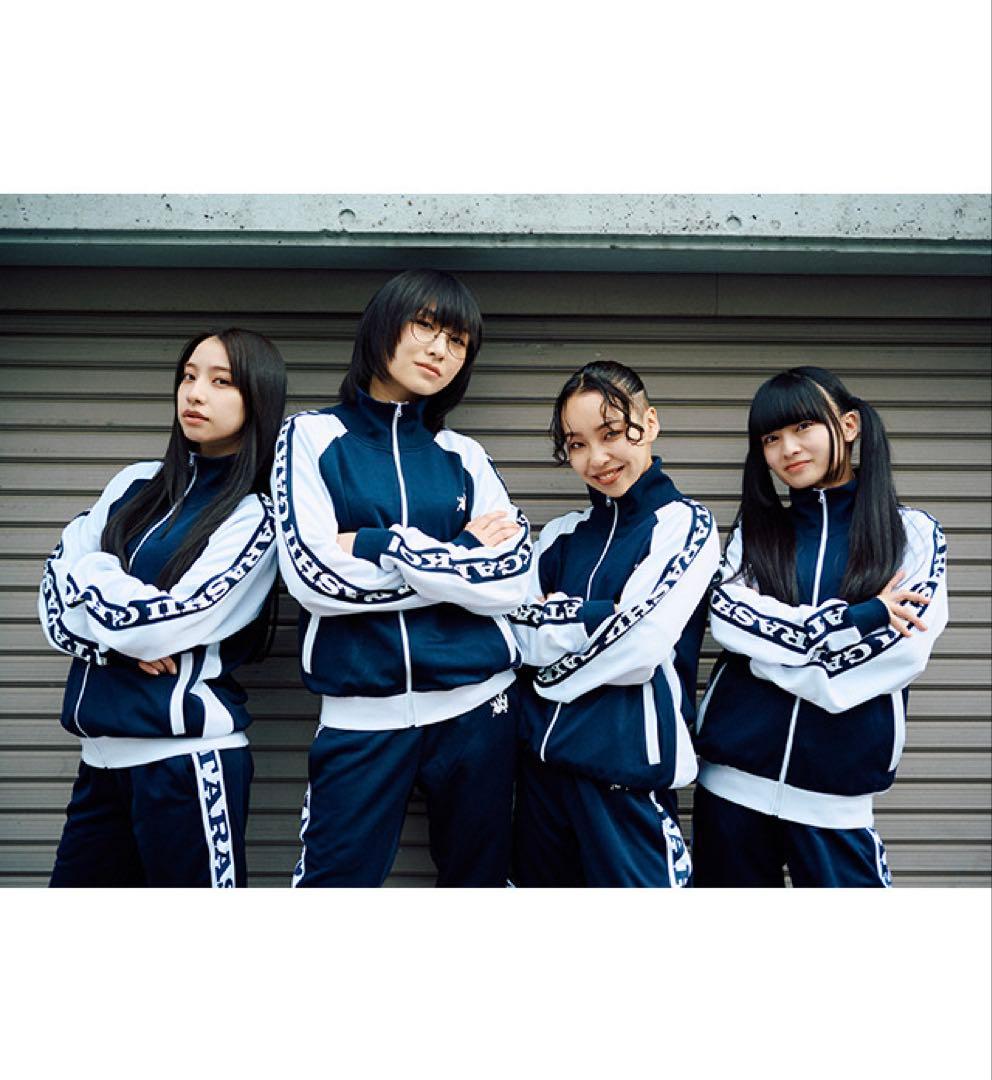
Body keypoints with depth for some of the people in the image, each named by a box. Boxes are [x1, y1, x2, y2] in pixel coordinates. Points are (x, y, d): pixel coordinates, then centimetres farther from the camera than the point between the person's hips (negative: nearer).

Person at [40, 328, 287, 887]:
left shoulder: (256, 514, -7)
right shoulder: (135, 485, 10)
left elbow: (168, 624, -16)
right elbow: (56, 591, 5)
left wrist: (88, 576, -2)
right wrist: (117, 634, -11)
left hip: (186, 753, -6)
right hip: (102, 750, 6)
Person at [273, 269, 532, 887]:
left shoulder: (464, 457, 9)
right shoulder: (313, 436, 2)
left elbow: (512, 581, -5)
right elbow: (313, 574, -12)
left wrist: (383, 546, -13)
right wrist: (462, 557, -9)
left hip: (476, 704, 3)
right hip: (362, 713, -2)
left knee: (480, 879, 17)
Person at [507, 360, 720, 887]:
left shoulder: (684, 523, -3)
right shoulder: (562, 534, 11)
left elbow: (639, 646, -15)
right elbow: (518, 634, 2)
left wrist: (557, 614, -4)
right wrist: (593, 620, -11)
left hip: (629, 764, -5)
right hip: (542, 756, 5)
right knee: (536, 879, 17)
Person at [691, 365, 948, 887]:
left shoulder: (913, 533, 2)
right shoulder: (755, 529, 8)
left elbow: (904, 650, -9)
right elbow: (727, 617, -8)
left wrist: (770, 646, -9)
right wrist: (854, 618, -14)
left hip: (834, 786, -2)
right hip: (732, 773, 2)